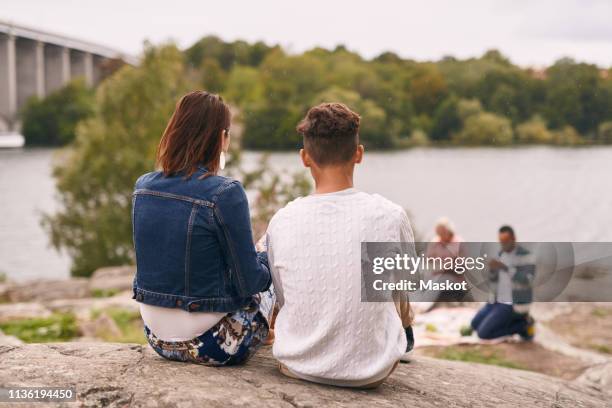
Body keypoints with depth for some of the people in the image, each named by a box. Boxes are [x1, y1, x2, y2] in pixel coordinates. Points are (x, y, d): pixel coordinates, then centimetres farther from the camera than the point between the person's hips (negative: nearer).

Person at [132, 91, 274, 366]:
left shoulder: (143, 187, -2)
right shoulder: (225, 194, -21)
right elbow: (248, 284, -15)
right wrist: (267, 259, 5)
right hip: (210, 344, -6)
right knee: (269, 276, 25)